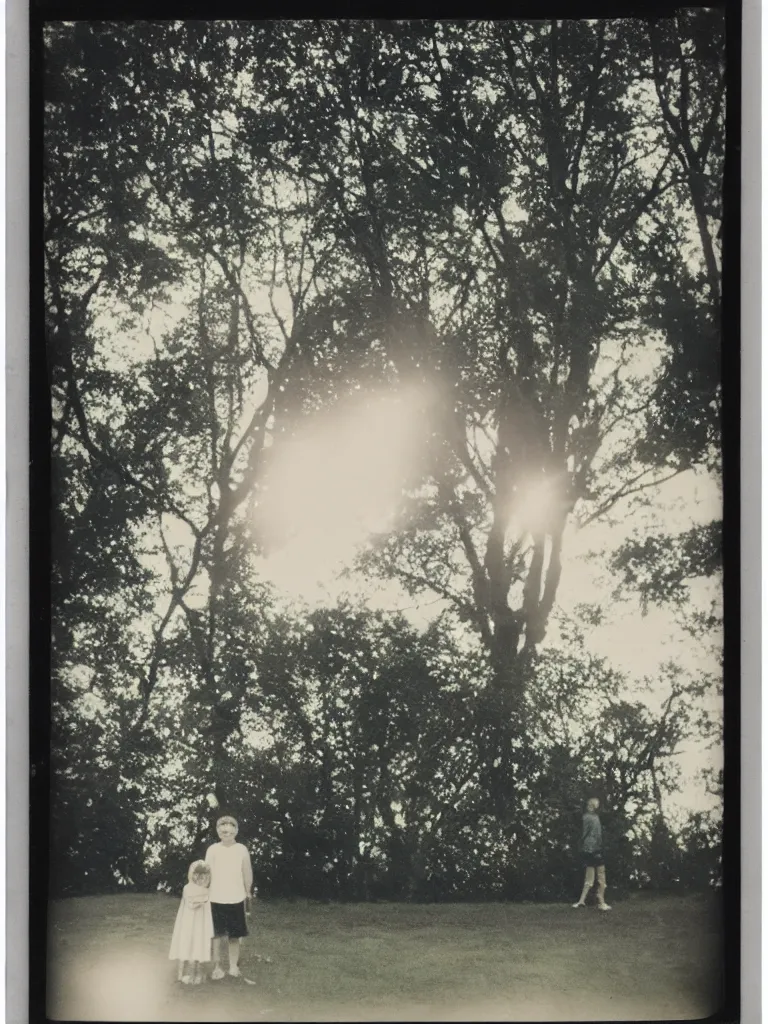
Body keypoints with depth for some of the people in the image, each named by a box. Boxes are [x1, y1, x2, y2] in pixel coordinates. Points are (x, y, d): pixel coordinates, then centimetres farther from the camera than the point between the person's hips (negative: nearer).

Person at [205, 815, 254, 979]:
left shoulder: (241, 850, -2)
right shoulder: (213, 850, -3)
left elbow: (247, 874, 6)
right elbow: (207, 874, 0)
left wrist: (248, 894, 9)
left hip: (236, 899, 1)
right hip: (216, 898, -1)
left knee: (234, 935, 5)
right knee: (218, 935, 2)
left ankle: (233, 966, 13)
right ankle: (217, 967, 7)